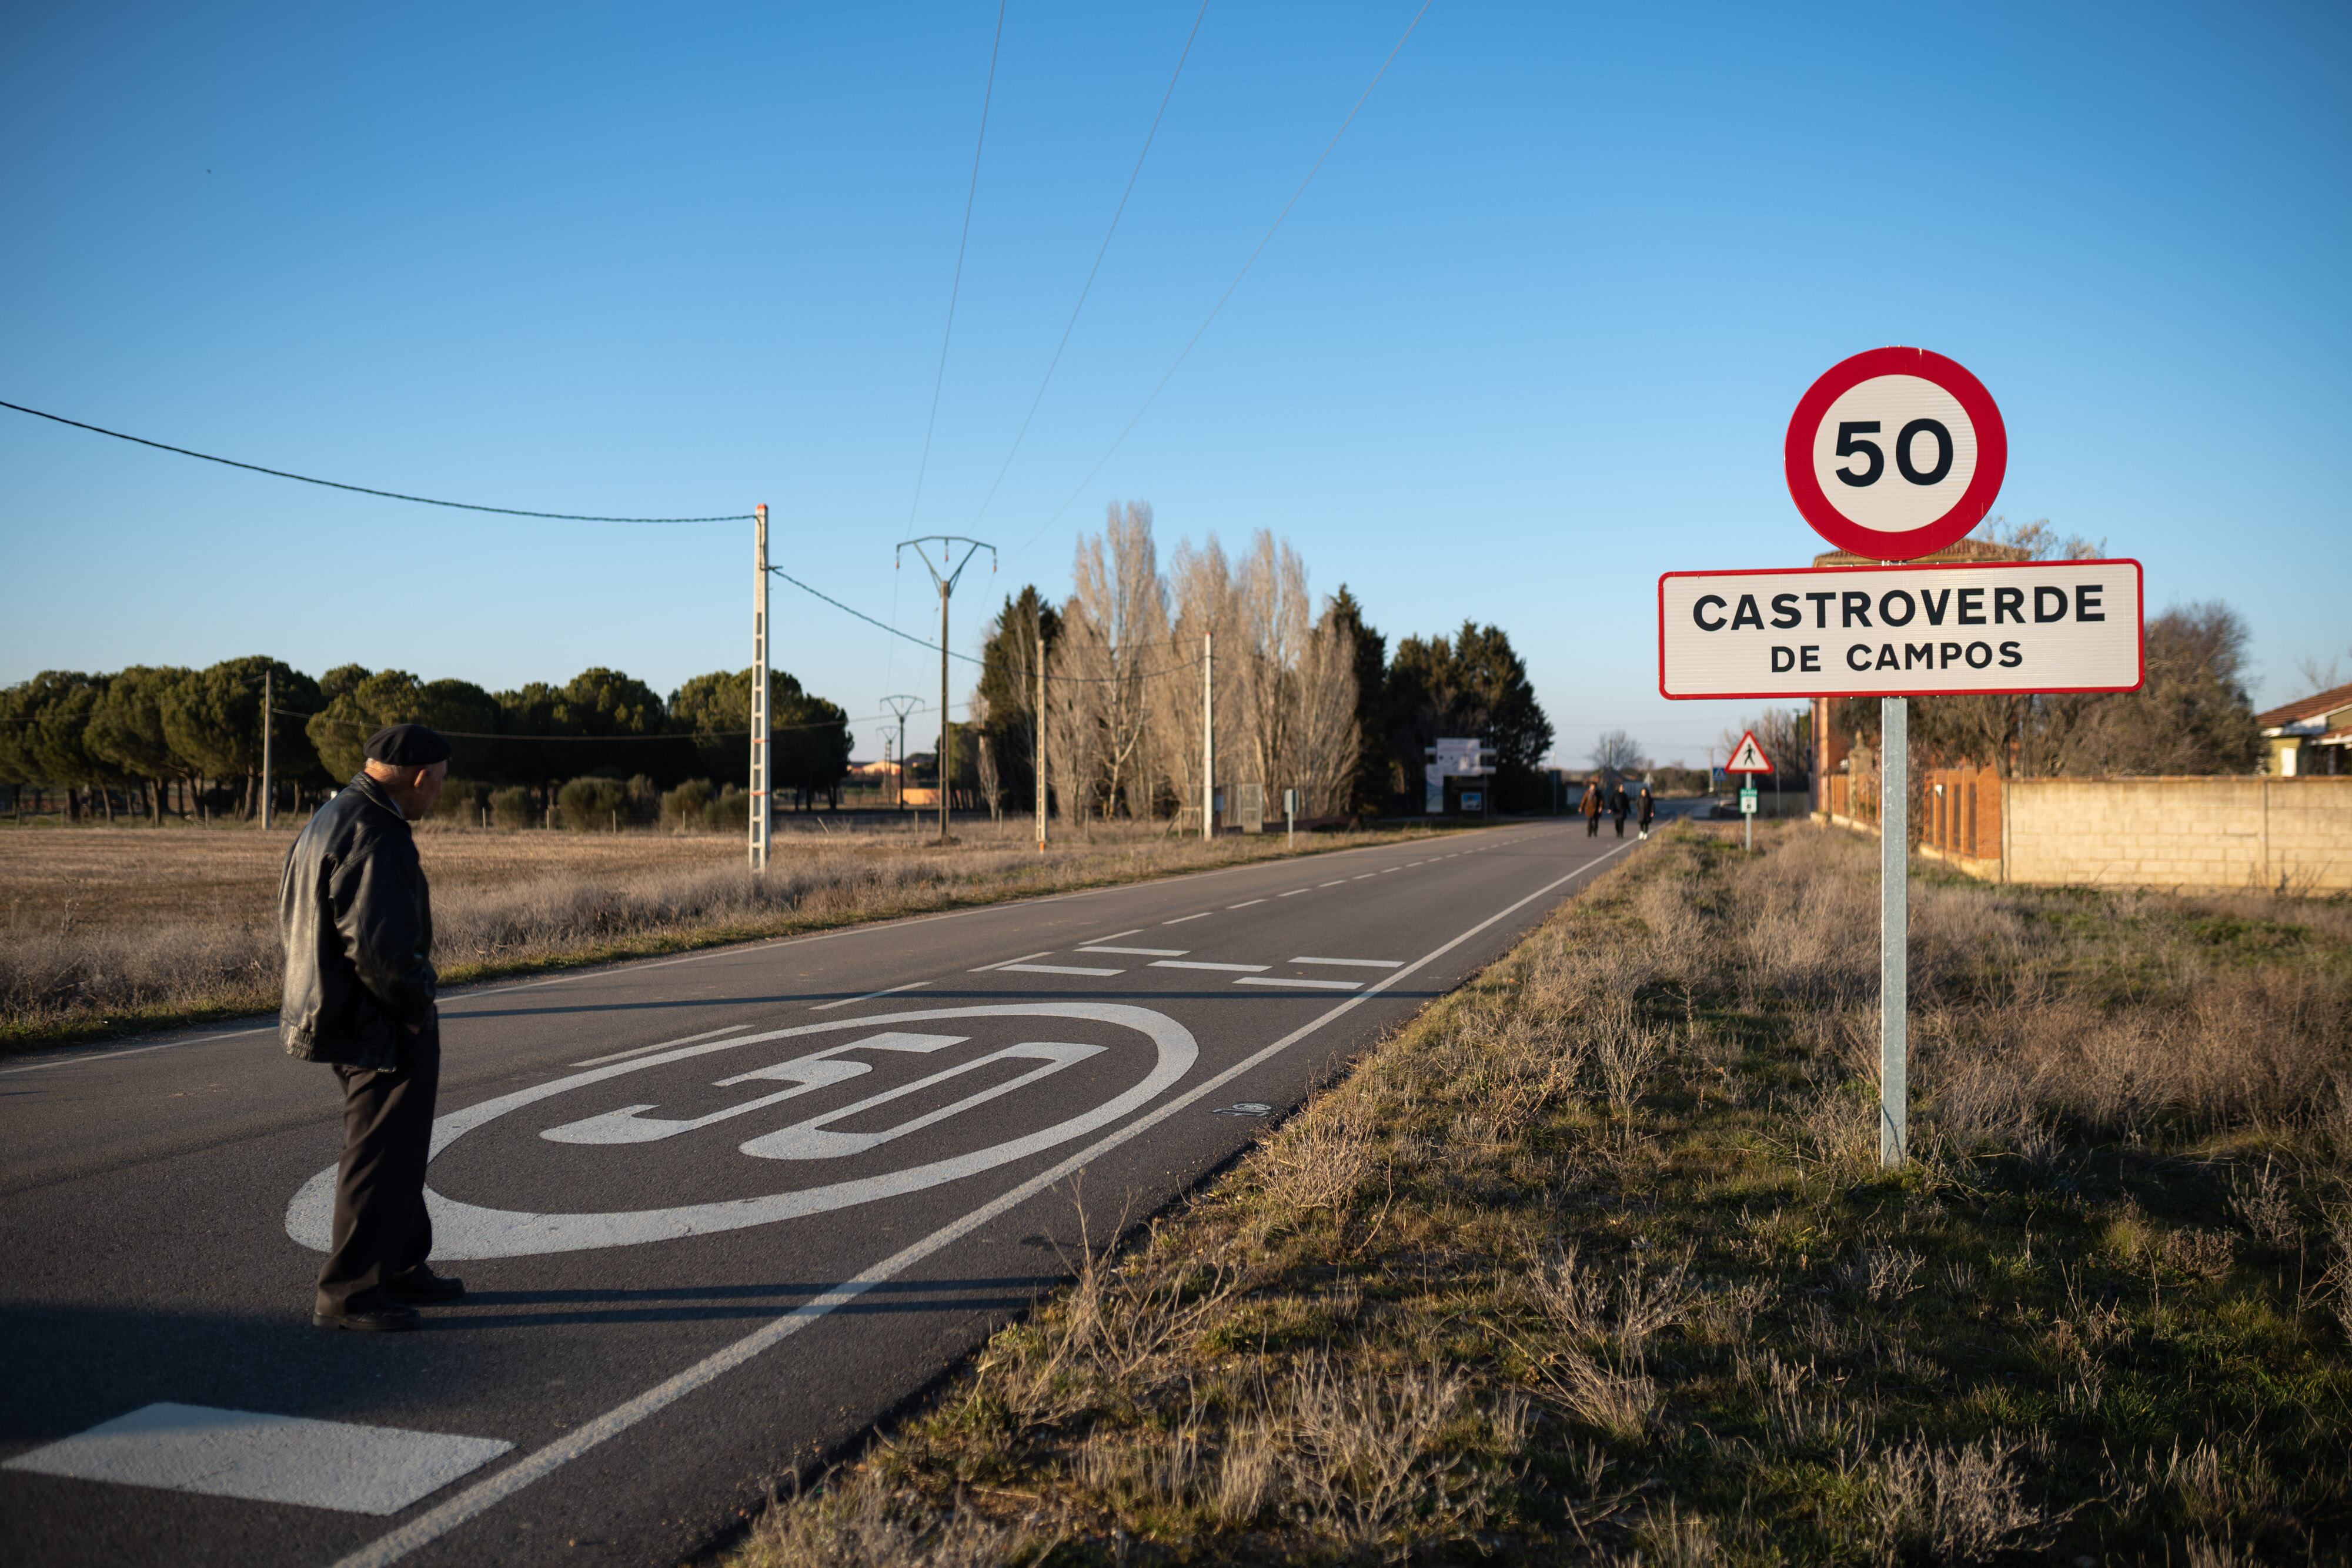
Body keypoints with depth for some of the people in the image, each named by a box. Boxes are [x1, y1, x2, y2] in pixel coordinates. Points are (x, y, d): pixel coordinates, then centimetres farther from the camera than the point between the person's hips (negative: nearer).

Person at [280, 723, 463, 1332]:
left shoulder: (329, 820, 12)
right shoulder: (374, 837, -22)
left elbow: (294, 925, 19)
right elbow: (378, 946, -28)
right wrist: (413, 1008, -13)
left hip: (345, 1018, 11)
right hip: (387, 1029, -11)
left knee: (396, 1148, 21)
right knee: (382, 1156, -1)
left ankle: (400, 1267, 33)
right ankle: (347, 1291, 8)